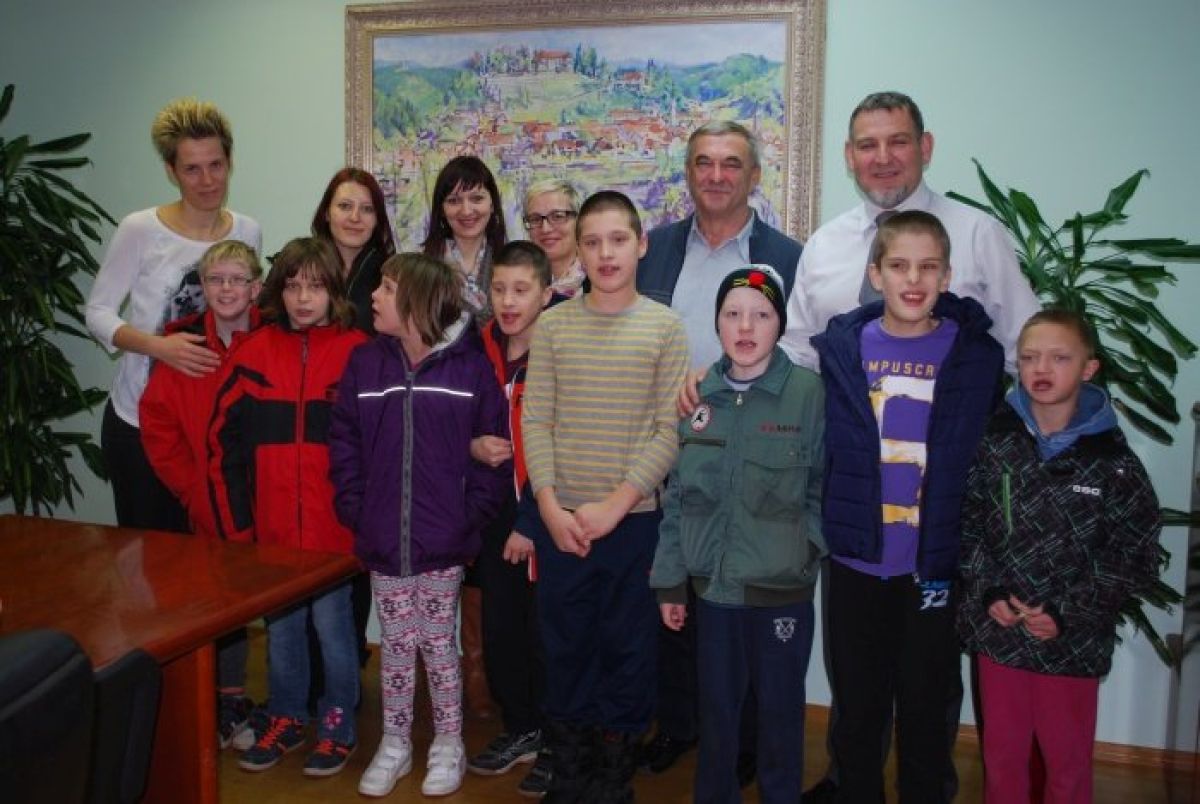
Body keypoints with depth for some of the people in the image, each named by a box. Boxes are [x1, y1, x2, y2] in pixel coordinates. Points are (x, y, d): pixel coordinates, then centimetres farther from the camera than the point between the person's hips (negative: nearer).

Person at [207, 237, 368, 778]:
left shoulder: (357, 352, -6)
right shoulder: (254, 351, 2)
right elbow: (222, 437, 3)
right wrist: (235, 521, 1)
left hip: (334, 527, -3)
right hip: (271, 527, 3)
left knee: (332, 622, 9)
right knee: (280, 626, 16)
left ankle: (338, 723, 25)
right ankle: (285, 717, 33)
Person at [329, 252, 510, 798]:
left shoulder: (470, 366, -6)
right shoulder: (364, 363, 2)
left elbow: (493, 448, -4)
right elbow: (344, 443, 5)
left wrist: (472, 513, -10)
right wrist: (355, 508, -4)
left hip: (444, 543, -2)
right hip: (383, 541, 3)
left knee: (438, 642, 9)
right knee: (396, 643, 13)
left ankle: (448, 743, 27)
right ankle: (394, 743, 30)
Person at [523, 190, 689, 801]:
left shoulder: (665, 327, -1)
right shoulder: (552, 325, 3)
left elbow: (669, 430, -6)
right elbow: (535, 421, 1)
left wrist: (614, 504, -12)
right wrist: (550, 505, -9)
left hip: (633, 517, -1)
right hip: (560, 517, 1)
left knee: (627, 648, 8)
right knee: (564, 646, 11)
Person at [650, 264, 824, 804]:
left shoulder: (810, 392, -9)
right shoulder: (699, 396, 2)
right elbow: (677, 496, 5)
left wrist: (802, 550, -12)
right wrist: (669, 580, 5)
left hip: (782, 590, -3)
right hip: (713, 584, 3)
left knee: (779, 708, 12)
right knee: (716, 705, 16)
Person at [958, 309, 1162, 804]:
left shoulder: (1114, 462, -8)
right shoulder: (992, 442, -3)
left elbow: (1139, 558, -5)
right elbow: (964, 522, 2)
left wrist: (1067, 612, -12)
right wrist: (989, 592, -10)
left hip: (1074, 642, -1)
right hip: (996, 631, 2)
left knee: (1069, 762, 14)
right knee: (1001, 754, 17)